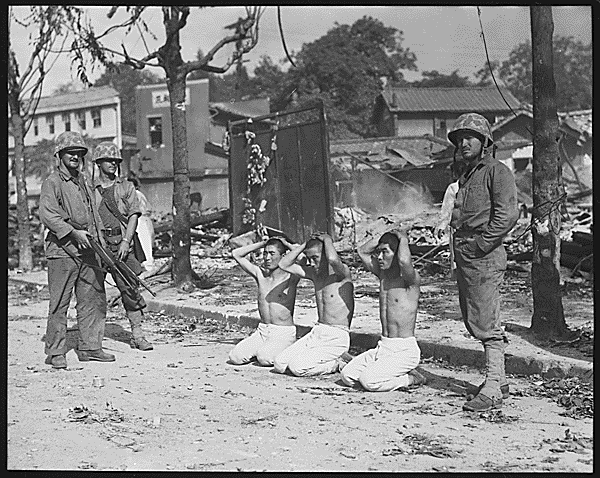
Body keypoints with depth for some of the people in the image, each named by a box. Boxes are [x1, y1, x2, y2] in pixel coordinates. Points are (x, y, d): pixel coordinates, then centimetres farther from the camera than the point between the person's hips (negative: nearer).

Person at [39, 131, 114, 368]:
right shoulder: (52, 183, -5)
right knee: (59, 303, -4)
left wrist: (101, 244, 16)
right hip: (62, 251, -7)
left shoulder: (84, 182, 18)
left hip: (87, 250, 7)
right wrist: (74, 233, -21)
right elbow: (47, 215, -16)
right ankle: (55, 353, 2)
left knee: (94, 299, 8)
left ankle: (89, 347, 18)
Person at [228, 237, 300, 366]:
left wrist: (287, 245, -8)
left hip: (284, 333, -5)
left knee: (264, 358, -30)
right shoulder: (260, 274, 7)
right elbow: (236, 254, 11)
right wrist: (262, 243, 6)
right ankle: (265, 349, 14)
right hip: (262, 331, 5)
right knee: (235, 357, -13)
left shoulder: (290, 277, -7)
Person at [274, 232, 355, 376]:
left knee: (297, 367, -22)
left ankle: (337, 363, 0)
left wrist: (327, 240, -16)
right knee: (279, 365, -4)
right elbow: (284, 264, 7)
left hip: (337, 337, -8)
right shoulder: (314, 272, 9)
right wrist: (306, 244, 0)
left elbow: (332, 259, -36)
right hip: (316, 332, 8)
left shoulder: (342, 272, -13)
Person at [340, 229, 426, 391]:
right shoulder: (383, 274, 10)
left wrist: (403, 239, -17)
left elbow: (404, 261, -36)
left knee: (368, 381, -25)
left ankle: (410, 379, -2)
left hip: (405, 351, -8)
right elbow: (362, 252, 14)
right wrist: (381, 237, 4)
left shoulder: (411, 279, -14)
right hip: (383, 347, 8)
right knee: (347, 375, -5)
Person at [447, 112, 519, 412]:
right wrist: (460, 245, 13)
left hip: (485, 256, -9)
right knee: (475, 322, 13)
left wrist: (481, 244, -17)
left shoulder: (497, 171, -7)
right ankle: (498, 380, 22)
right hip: (464, 255, 10)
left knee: (487, 324, -9)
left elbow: (508, 214, -17)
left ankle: (492, 390, -7)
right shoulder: (467, 175, 21)